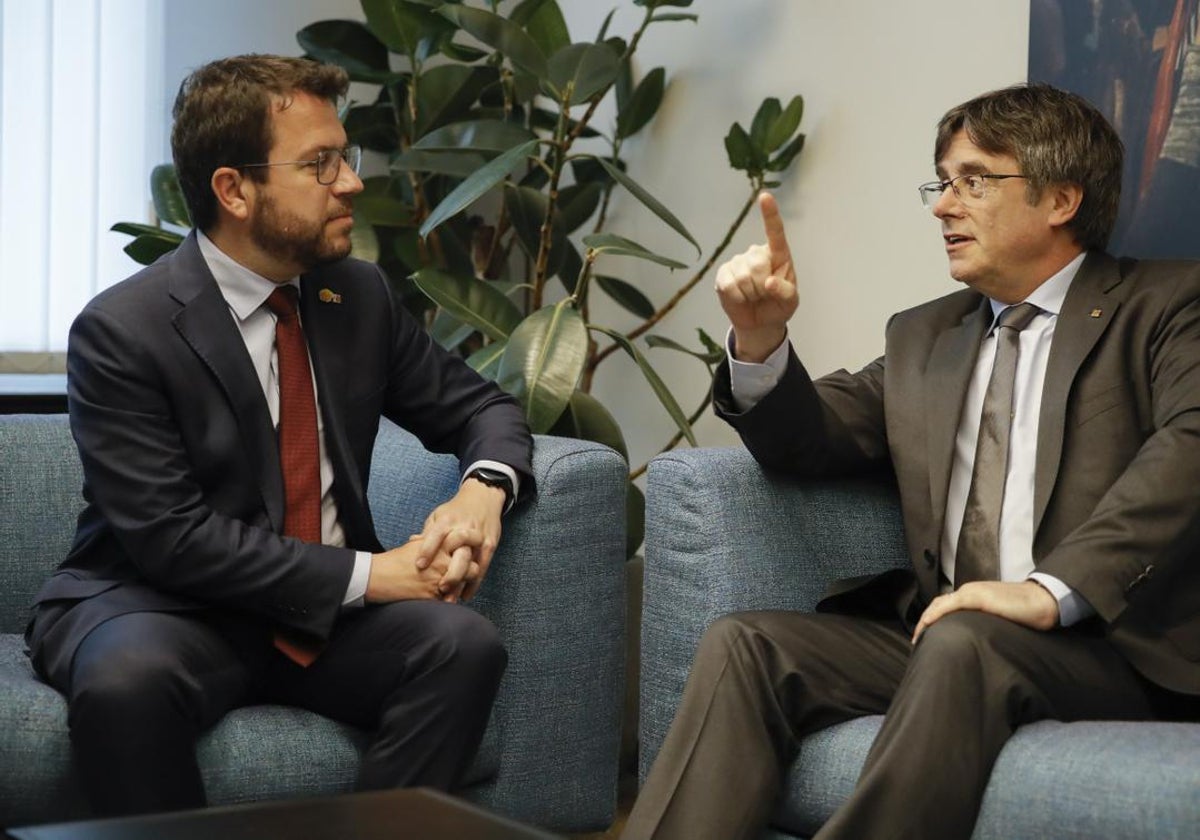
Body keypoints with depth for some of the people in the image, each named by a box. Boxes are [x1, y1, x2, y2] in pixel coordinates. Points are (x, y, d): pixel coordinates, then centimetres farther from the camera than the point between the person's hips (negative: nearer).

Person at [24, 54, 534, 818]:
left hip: (327, 612, 5)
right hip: (159, 608, -4)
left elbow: (481, 407, 14)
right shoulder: (121, 331, -13)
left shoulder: (360, 295, 5)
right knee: (126, 682, -38)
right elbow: (173, 535, -19)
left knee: (463, 645, -25)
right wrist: (368, 574, -22)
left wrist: (482, 490, -11)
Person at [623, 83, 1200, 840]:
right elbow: (810, 437, 16)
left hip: (1113, 644, -5)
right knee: (743, 646, -18)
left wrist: (1054, 589, -26)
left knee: (961, 644, -36)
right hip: (938, 632, 5)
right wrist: (760, 339, -5)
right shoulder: (923, 336, 23)